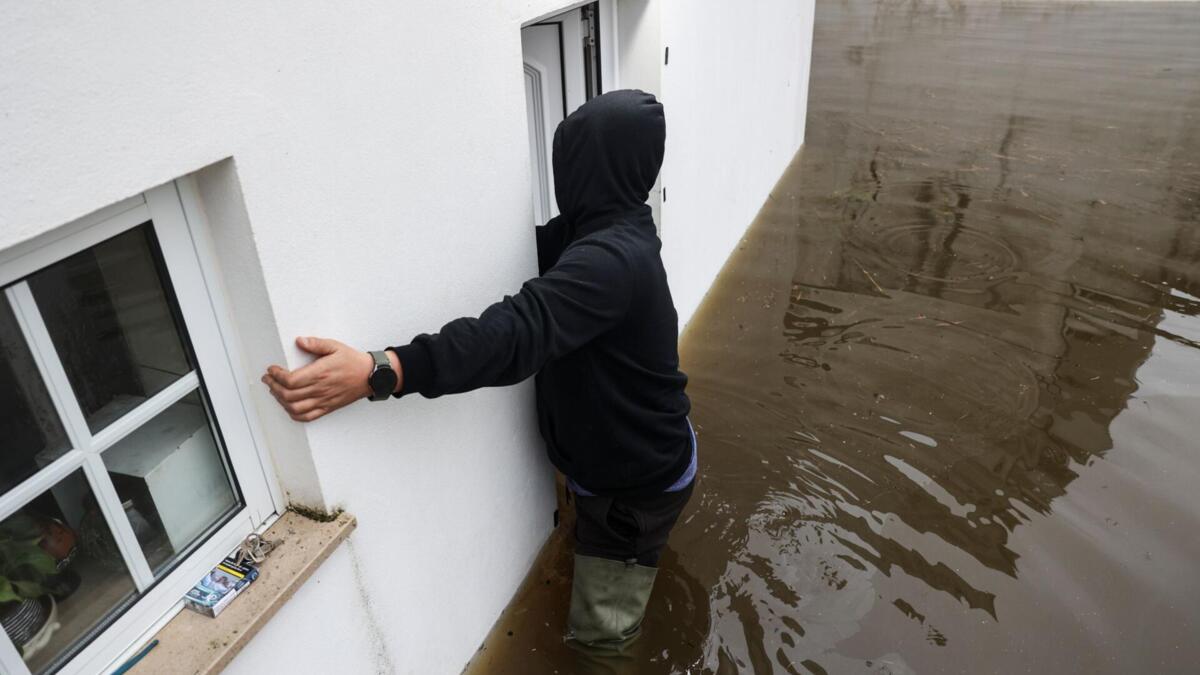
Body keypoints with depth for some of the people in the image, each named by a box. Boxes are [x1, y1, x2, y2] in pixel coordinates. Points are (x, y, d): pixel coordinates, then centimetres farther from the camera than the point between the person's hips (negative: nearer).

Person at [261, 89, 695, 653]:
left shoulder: (608, 258, -35)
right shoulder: (608, 232, -1)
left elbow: (518, 331, -50)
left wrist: (378, 372, -59)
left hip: (637, 482, -9)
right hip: (621, 460, 9)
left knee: (599, 635, 12)